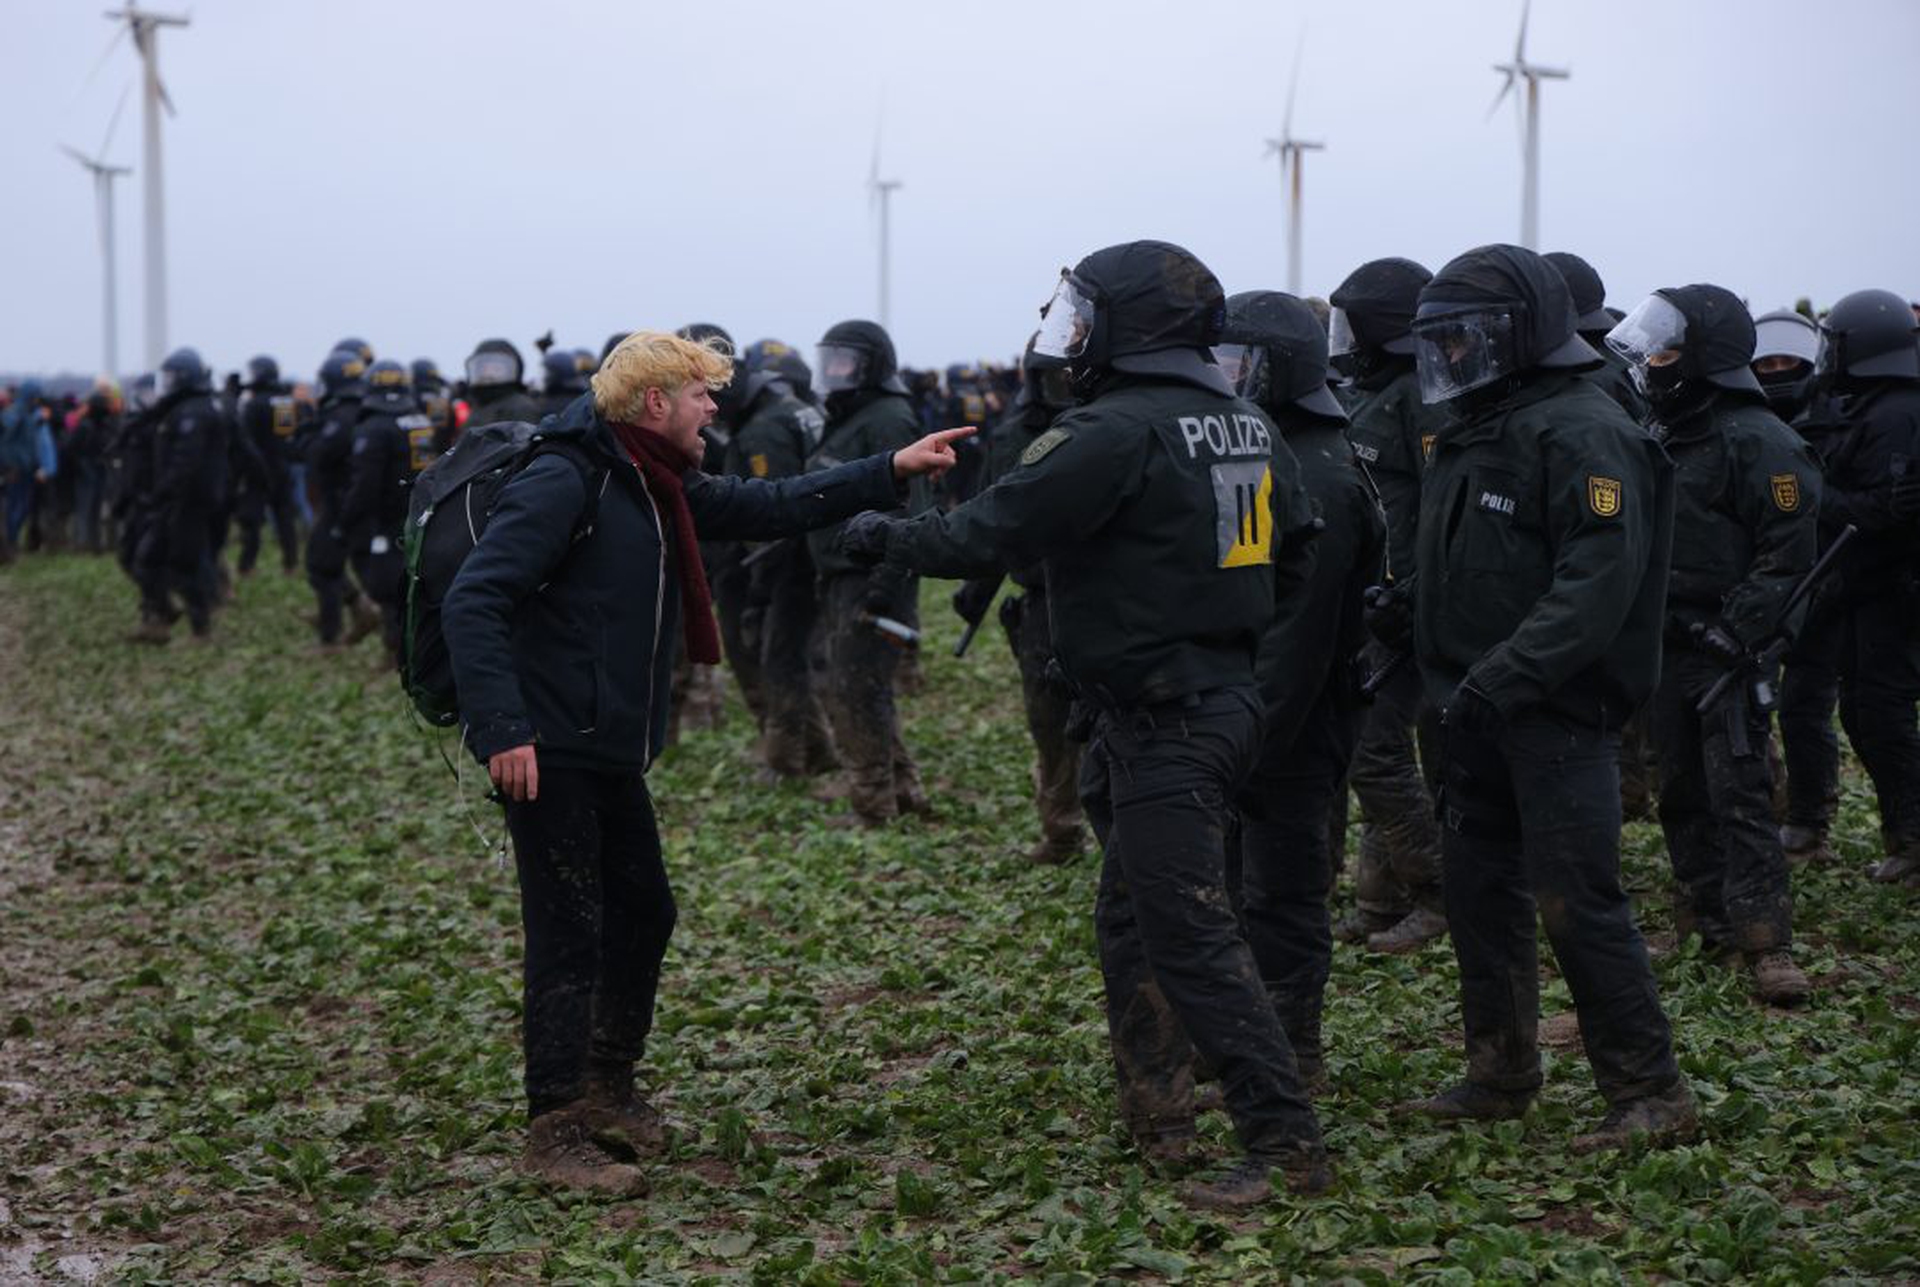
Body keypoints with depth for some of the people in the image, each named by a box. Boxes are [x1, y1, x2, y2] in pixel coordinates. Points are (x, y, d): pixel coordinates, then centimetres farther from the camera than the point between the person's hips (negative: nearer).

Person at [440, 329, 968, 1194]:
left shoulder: (660, 488, 11)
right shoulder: (564, 483, -18)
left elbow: (766, 507, 18)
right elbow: (472, 602, -24)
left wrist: (890, 472, 11)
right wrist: (502, 729, -32)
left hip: (611, 752, 10)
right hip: (547, 754, -10)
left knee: (643, 911, 18)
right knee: (570, 933, -7)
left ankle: (606, 1085, 35)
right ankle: (555, 1131, 1)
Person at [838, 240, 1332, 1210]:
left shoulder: (1118, 430, -17)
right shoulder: (1250, 428, 10)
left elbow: (991, 534, -16)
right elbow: (1288, 543, 19)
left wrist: (887, 537, 0)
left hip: (1160, 721, -10)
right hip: (1224, 690, 10)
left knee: (1190, 934, -7)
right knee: (1132, 919, 20)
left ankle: (1285, 1146, -8)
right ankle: (1156, 1119, 27)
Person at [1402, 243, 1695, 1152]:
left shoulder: (1580, 432, -15)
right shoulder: (1472, 432, 15)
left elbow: (1599, 583, -24)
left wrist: (1502, 679, -28)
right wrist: (1446, 679, 10)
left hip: (1557, 712, -9)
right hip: (1482, 712, 9)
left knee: (1576, 900, -9)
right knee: (1479, 887, 13)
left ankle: (1651, 1093, -1)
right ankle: (1501, 1075, 25)